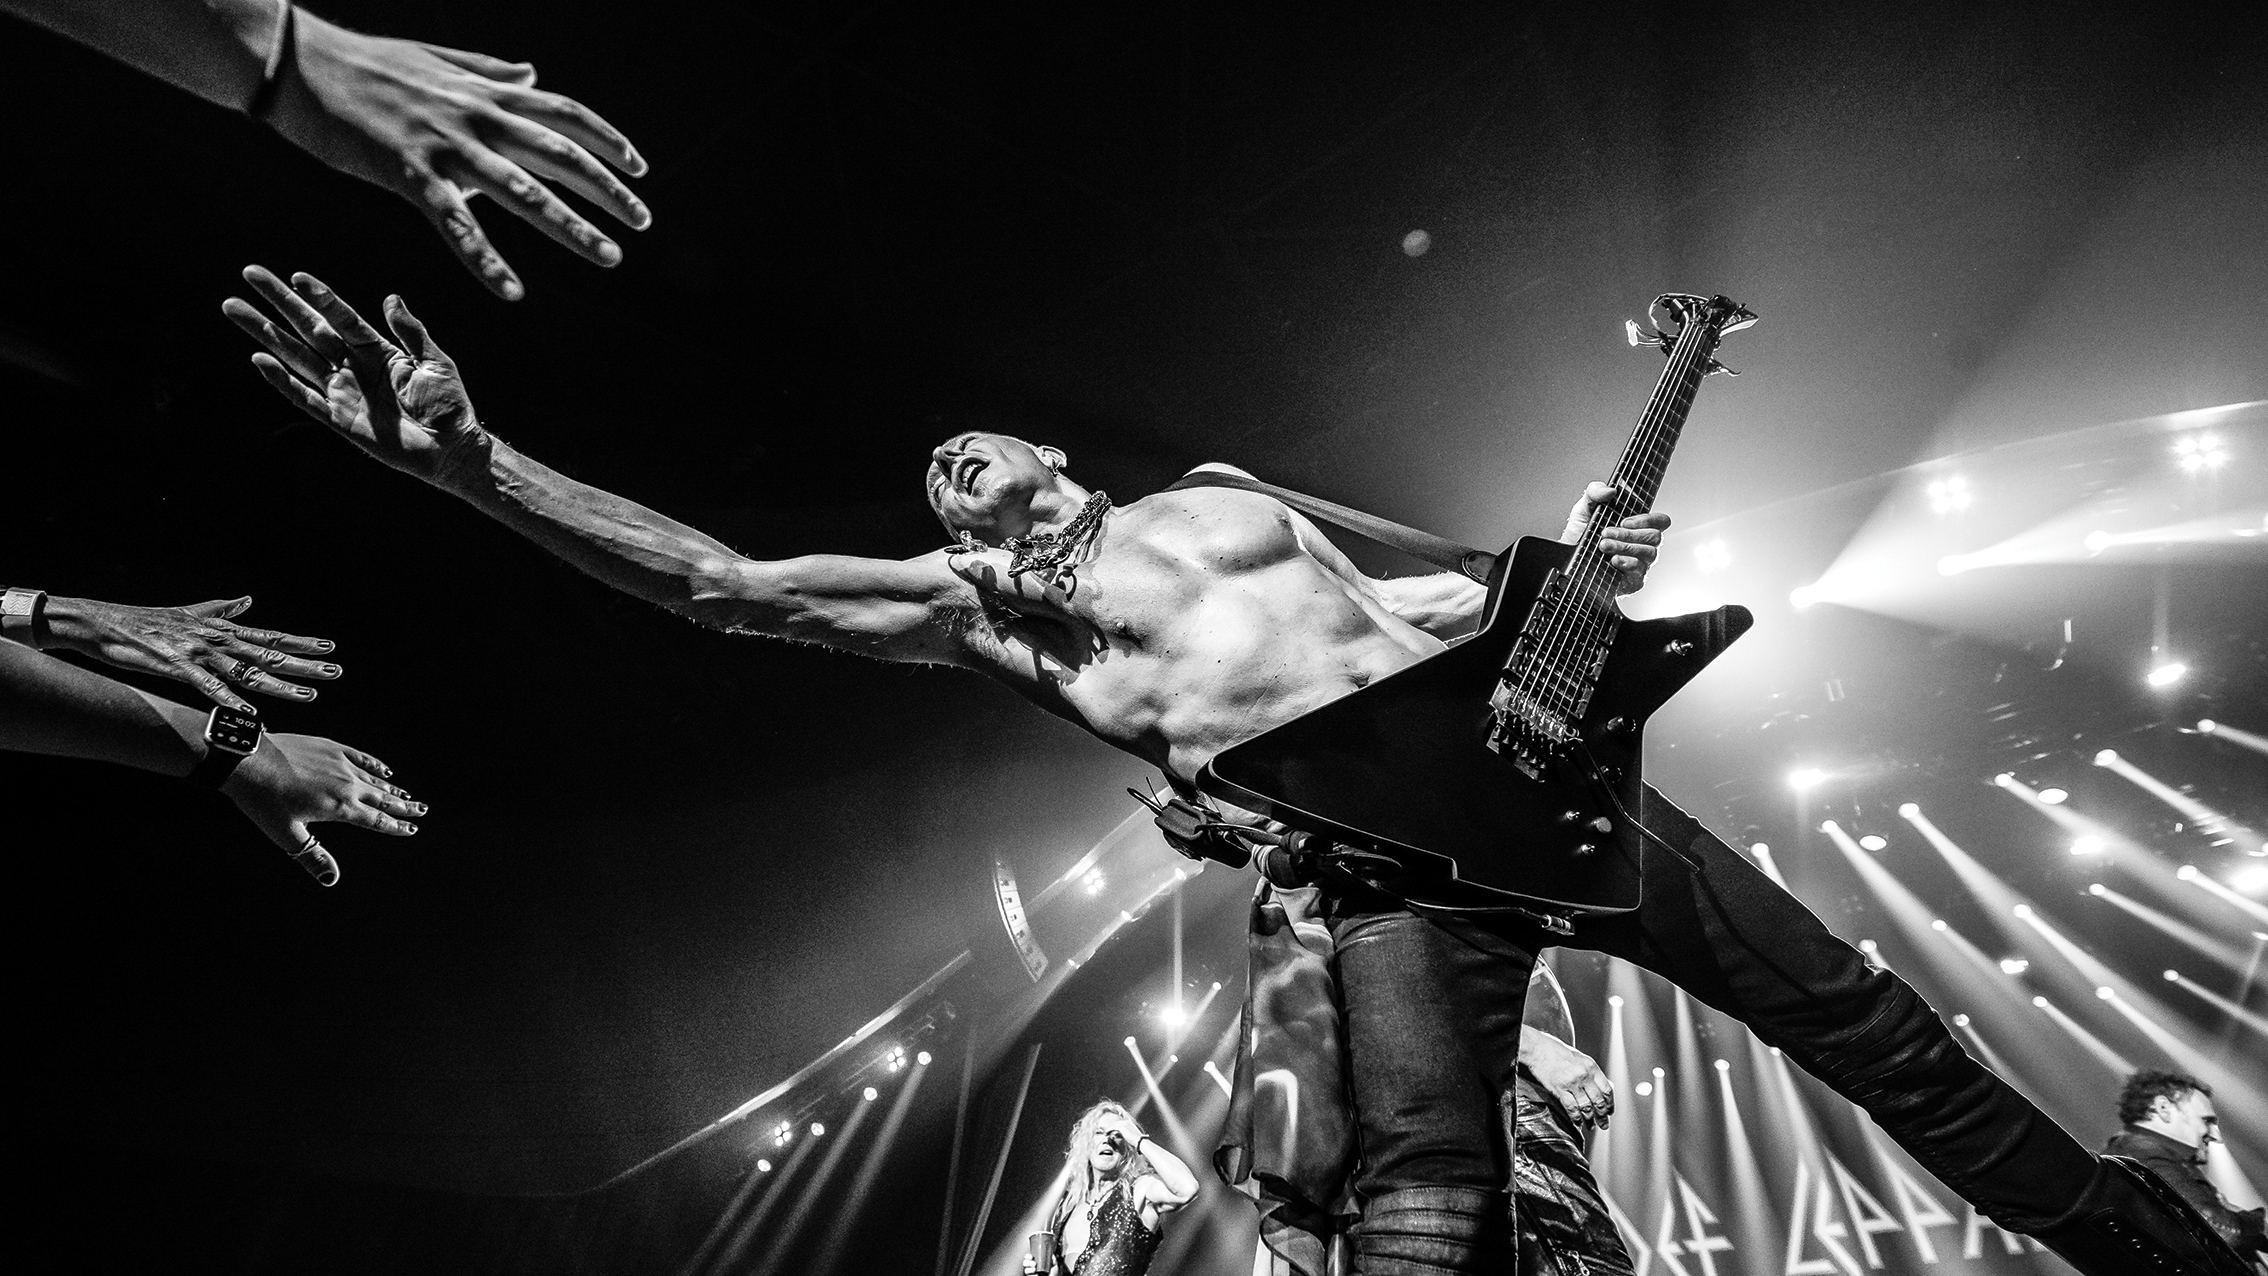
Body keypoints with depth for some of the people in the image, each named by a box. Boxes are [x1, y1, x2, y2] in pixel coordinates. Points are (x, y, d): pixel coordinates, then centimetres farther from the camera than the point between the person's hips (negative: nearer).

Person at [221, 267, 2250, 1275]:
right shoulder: (973, 604, 6)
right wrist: (468, 461, -8)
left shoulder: (1218, 495, 19)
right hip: (1385, 861, -4)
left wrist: (1568, 561, 12)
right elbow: (718, 580, -2)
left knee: (1855, 1018, 10)